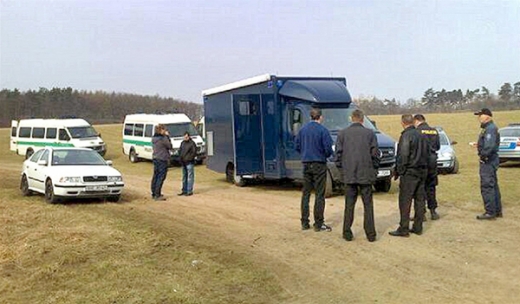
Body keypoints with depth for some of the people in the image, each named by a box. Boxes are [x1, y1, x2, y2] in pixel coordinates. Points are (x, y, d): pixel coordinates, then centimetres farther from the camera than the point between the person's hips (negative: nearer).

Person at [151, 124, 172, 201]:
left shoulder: (154, 138, 7)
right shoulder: (163, 138, -17)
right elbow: (170, 146, -7)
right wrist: (167, 136, -2)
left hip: (155, 159, 8)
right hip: (162, 160, -8)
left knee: (155, 176, 14)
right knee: (161, 177, -4)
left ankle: (154, 194, 21)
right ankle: (157, 195, -4)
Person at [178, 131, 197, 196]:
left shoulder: (192, 143, -7)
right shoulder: (182, 143, 13)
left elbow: (194, 152, -12)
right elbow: (180, 151, 21)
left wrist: (188, 158, -16)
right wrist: (181, 157, 5)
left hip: (189, 163, -7)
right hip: (183, 163, 7)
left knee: (190, 177, -5)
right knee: (184, 177, 12)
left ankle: (189, 191, -3)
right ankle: (184, 191, 18)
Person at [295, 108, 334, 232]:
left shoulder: (303, 129, 5)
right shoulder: (322, 130, -11)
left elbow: (297, 147, 8)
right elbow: (328, 149, -13)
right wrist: (326, 154, 8)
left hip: (306, 165, 5)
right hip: (319, 165, -5)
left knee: (305, 193, 11)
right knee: (319, 195, 0)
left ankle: (304, 223, 14)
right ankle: (318, 224, 1)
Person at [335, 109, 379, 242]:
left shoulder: (342, 133, 0)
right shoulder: (370, 133, -2)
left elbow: (338, 153, 1)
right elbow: (375, 154, -1)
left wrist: (341, 169, 13)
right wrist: (374, 169, 11)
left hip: (348, 175, 1)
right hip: (366, 174, -1)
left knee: (349, 204, 7)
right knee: (368, 205, 6)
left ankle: (347, 233, 9)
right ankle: (370, 234, 8)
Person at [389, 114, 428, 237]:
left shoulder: (406, 136, -13)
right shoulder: (421, 136, 13)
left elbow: (403, 156, -17)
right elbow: (426, 154, 17)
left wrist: (398, 171, -10)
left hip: (409, 173, -8)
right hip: (422, 172, 8)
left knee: (405, 201, -4)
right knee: (419, 200, 11)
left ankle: (403, 229, -3)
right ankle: (418, 227, 17)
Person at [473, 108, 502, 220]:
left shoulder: (490, 128, -17)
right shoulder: (488, 128, 16)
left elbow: (489, 146, -28)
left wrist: (483, 155, -19)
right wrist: (479, 145, 10)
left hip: (488, 161, -11)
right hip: (490, 161, 11)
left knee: (487, 187, -8)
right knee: (493, 186, 16)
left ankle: (490, 212, -5)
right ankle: (497, 210, 24)